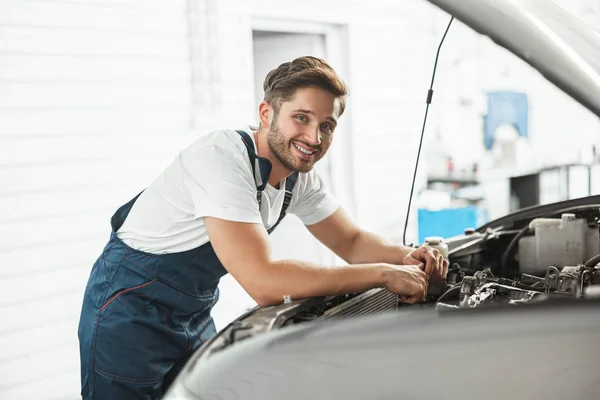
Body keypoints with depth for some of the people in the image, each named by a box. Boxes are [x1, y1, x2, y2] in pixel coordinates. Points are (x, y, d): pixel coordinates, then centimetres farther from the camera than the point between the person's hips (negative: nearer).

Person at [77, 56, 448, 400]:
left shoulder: (301, 174, -6)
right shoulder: (222, 157, -31)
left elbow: (352, 241, 6)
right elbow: (264, 281, -38)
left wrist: (408, 257, -16)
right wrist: (384, 274, -34)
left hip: (195, 312, 7)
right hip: (130, 312, -7)